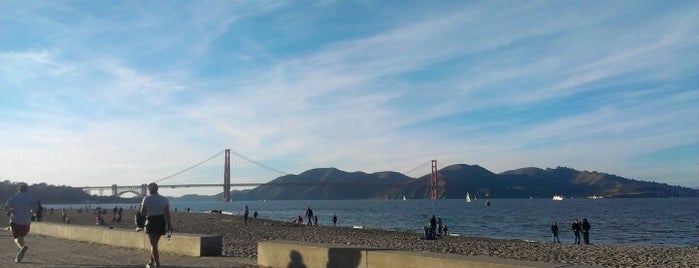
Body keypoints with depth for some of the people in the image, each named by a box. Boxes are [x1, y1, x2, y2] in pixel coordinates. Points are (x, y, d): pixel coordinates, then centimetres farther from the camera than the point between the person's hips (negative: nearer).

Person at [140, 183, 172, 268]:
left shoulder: (146, 199, -4)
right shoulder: (164, 199, 7)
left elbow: (143, 212, -2)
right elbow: (167, 213, 2)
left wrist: (142, 205, 18)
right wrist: (169, 225, 3)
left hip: (151, 222, -4)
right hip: (162, 222, 5)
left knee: (153, 244, -2)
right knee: (154, 243, 21)